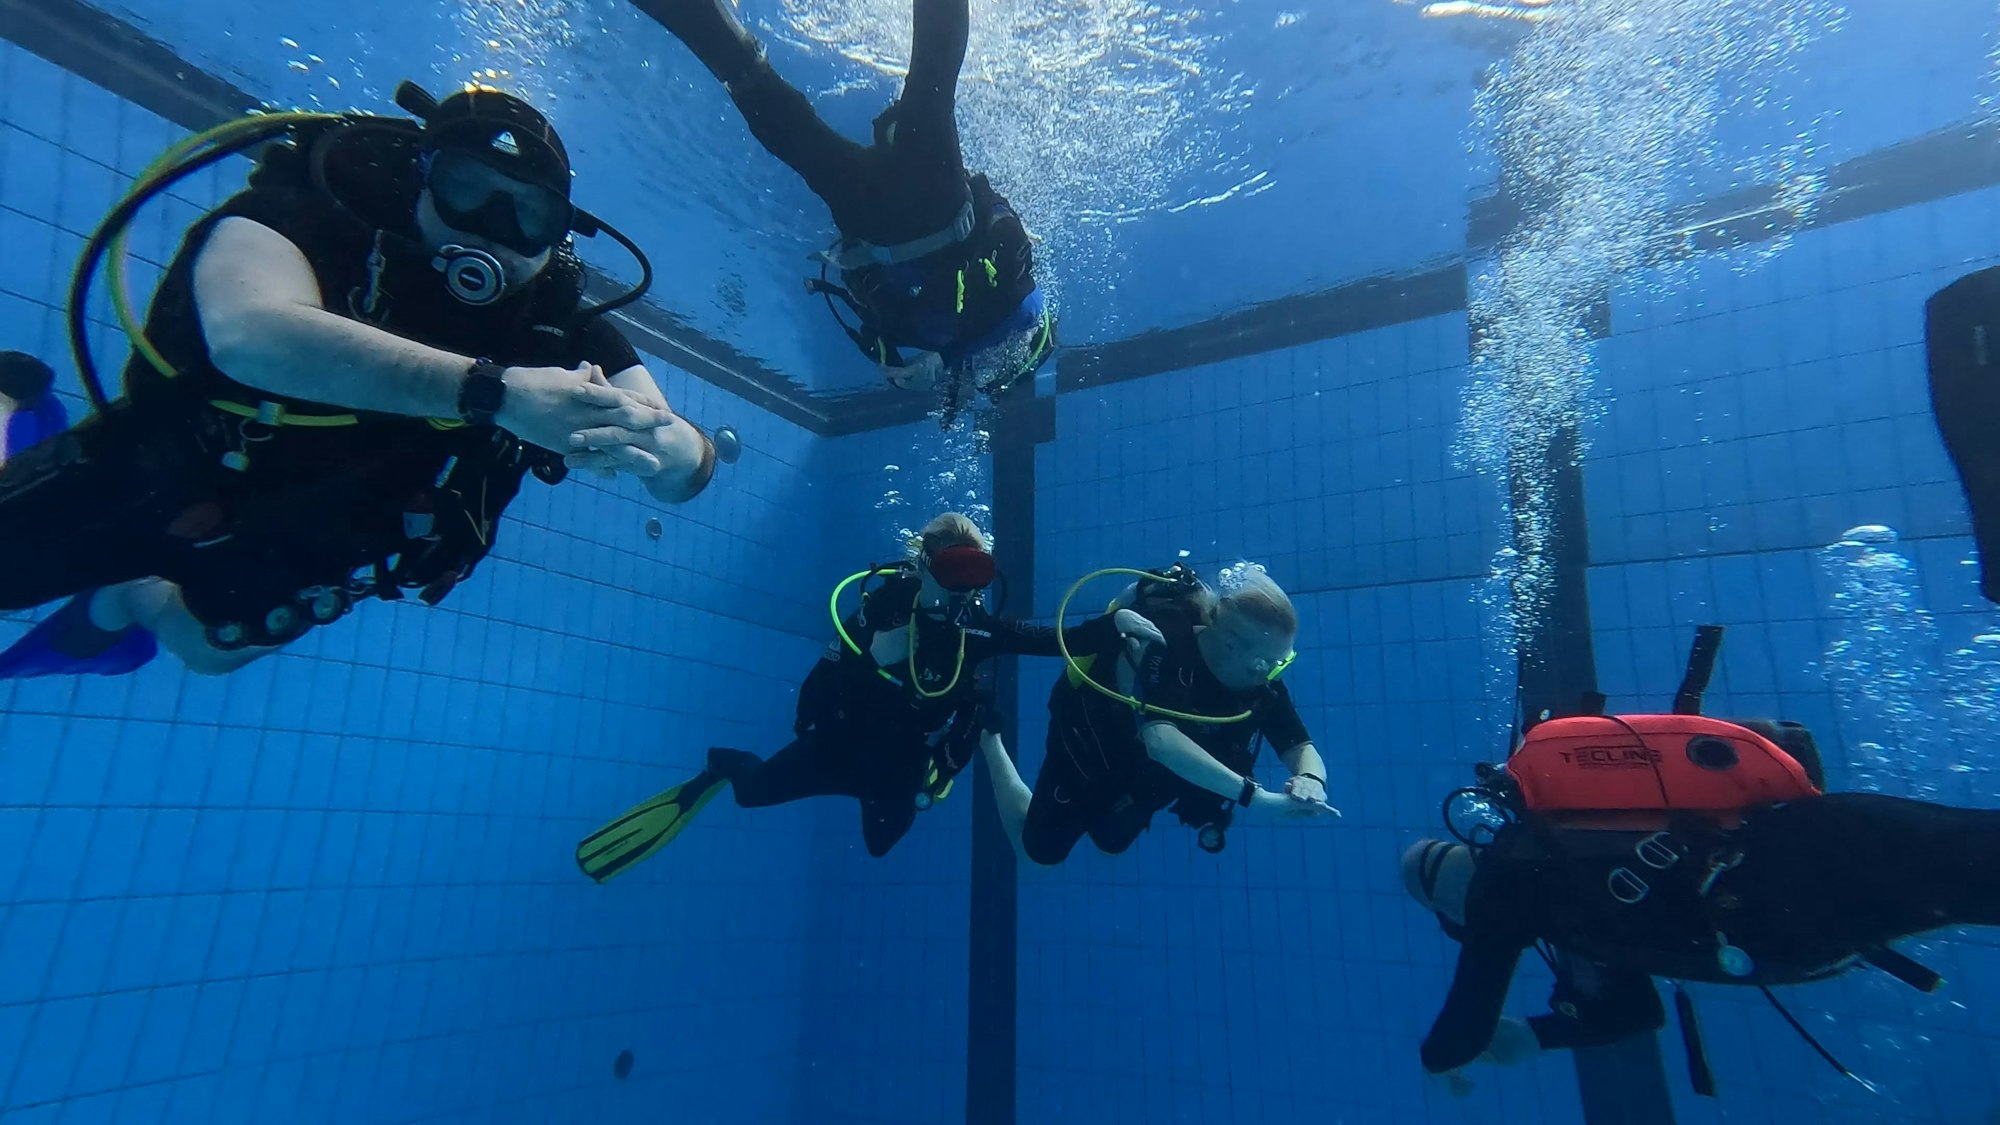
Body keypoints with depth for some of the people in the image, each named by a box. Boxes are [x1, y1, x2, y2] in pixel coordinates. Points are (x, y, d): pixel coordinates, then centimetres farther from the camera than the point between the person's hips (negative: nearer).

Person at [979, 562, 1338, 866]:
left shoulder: (1261, 679, -24)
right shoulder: (1164, 644, -43)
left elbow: (1301, 747, -24)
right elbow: (1160, 739, -58)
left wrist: (1311, 780, -48)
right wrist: (1253, 795, -65)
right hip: (1091, 726, -6)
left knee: (1111, 842, 25)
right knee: (1039, 848, 10)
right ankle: (990, 739, 29)